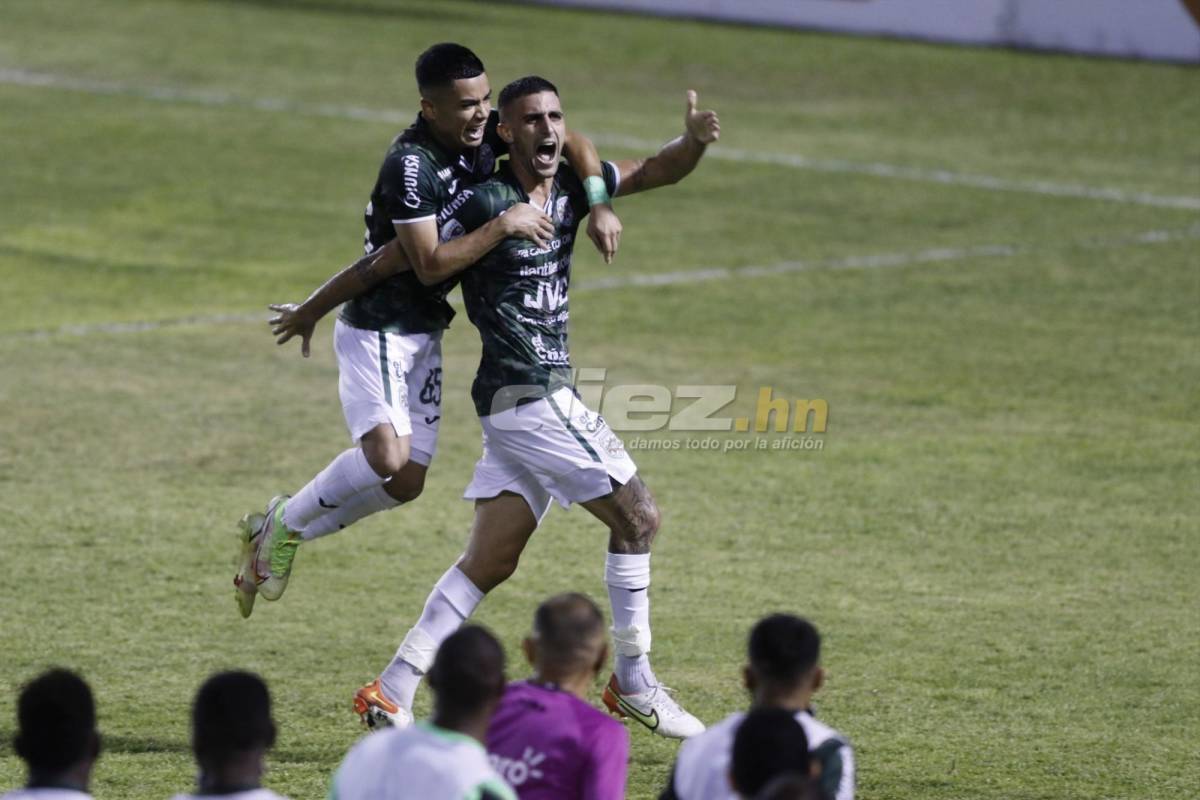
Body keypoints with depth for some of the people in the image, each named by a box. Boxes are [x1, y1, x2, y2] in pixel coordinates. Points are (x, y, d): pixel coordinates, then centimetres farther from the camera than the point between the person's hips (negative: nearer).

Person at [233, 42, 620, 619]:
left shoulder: (484, 134, -3)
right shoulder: (411, 165, -25)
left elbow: (569, 143, 4)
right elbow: (430, 263, -26)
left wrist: (600, 207, -10)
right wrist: (504, 226, -26)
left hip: (424, 332, 8)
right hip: (376, 330, -8)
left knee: (405, 483, 3)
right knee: (386, 457, -25)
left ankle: (280, 534, 18)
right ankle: (283, 524, -1)